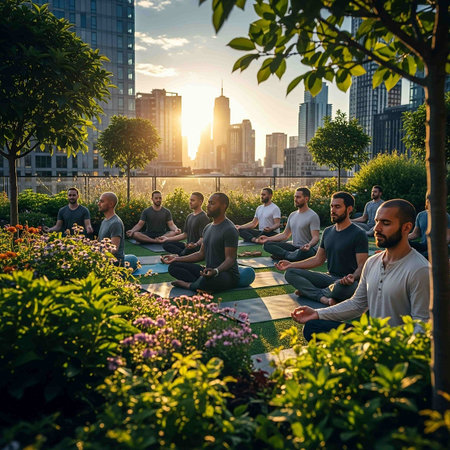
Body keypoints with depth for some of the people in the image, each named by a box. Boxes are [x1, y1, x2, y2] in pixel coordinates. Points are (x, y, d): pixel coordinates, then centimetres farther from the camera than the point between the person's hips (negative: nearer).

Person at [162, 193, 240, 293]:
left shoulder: (229, 229, -15)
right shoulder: (208, 228, 13)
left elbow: (230, 259, -20)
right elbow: (201, 254, 16)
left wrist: (216, 271, -40)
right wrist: (176, 258, 9)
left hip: (228, 275, -8)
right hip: (209, 272, 8)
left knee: (208, 279, -42)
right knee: (173, 266, -2)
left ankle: (189, 285, -9)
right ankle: (200, 284, -20)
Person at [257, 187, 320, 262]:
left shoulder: (313, 216, -9)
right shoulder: (292, 215, 14)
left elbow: (315, 237, -17)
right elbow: (285, 235, 17)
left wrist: (309, 245, -41)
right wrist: (268, 238, 5)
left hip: (305, 249, -6)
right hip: (293, 247, 6)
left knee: (302, 252, -43)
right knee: (267, 244, -9)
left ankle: (282, 256, -17)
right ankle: (289, 255, -22)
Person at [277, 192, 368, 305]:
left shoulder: (358, 234, -8)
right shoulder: (327, 232, 13)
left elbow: (362, 266, -12)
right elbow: (318, 259, 17)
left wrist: (353, 277, -36)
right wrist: (291, 264, 10)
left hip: (346, 281, -6)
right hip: (329, 277, 7)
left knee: (341, 286, -43)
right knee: (290, 273, -8)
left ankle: (309, 291, -13)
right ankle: (322, 297, -27)